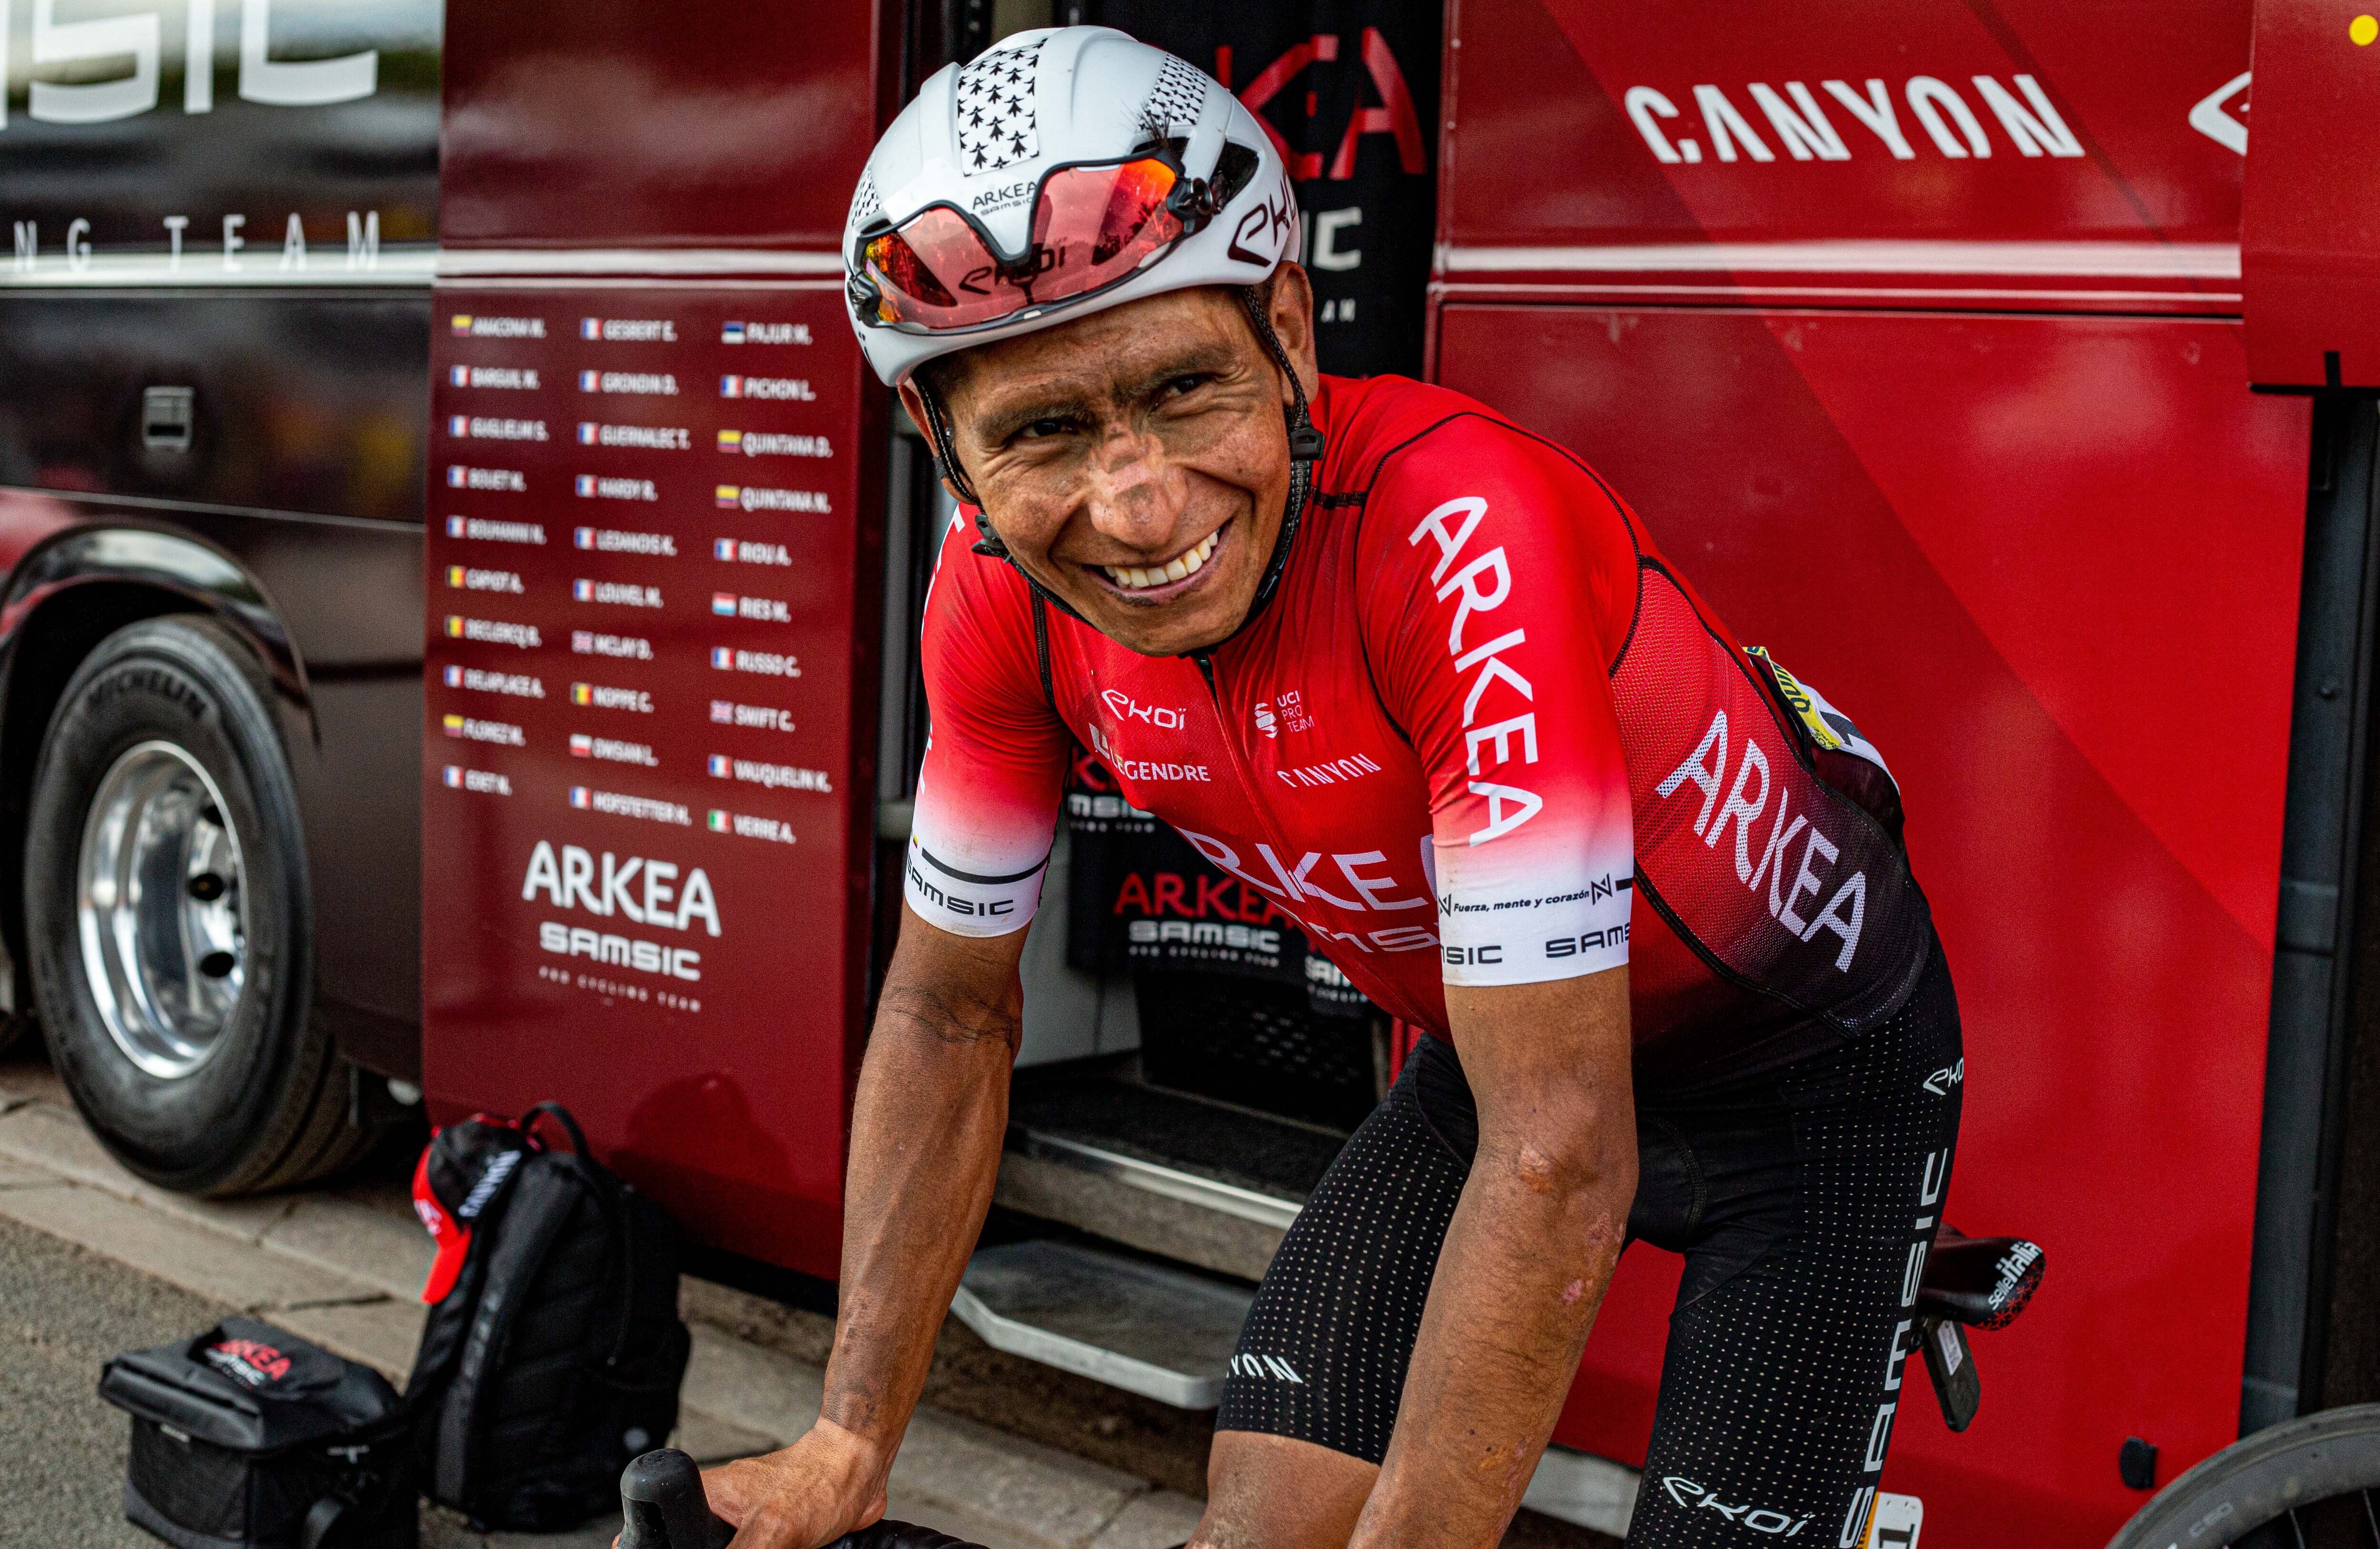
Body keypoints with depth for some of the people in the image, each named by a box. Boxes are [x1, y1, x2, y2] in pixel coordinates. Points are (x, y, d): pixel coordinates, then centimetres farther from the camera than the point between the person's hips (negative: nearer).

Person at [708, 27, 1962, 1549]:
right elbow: (949, 1013, -4)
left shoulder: (1463, 532, -38)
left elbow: (1560, 1156, -38)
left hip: (1808, 1063, -4)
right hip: (1500, 1040, 5)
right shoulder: (1002, 595, -19)